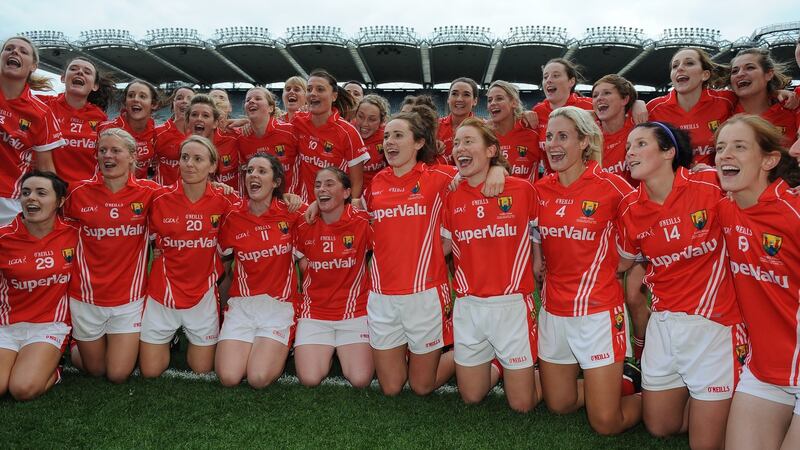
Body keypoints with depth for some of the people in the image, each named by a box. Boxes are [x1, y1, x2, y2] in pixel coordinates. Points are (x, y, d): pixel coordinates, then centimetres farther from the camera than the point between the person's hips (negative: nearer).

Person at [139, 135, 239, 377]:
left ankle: (192, 337, 41)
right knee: (150, 371, 9)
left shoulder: (223, 201, -11)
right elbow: (152, 242, 6)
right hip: (163, 292, 0)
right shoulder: (161, 200, -10)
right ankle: (171, 336, 37)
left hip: (203, 292, 0)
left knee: (203, 369, 13)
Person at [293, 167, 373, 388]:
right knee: (309, 380, -13)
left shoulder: (363, 222, -10)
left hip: (355, 311, -1)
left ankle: (344, 350, 21)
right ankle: (326, 350, 21)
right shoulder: (305, 226, -1)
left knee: (360, 380, -13)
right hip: (314, 313, 2)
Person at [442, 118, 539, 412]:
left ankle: (531, 369, 36)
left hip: (512, 303, -3)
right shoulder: (451, 196, 2)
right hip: (468, 307, 3)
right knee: (471, 397, 15)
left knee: (522, 404, 6)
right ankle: (494, 364, 43)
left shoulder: (522, 189, -7)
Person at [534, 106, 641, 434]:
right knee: (559, 405, 18)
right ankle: (613, 379, 42)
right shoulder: (540, 189, 1)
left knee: (606, 423, 1)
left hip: (598, 311, -5)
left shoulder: (611, 186, -13)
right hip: (553, 310, 5)